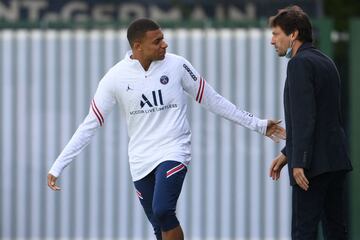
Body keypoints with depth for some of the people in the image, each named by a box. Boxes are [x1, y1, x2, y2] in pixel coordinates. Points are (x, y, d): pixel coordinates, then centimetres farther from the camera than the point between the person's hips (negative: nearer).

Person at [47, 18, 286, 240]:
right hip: (140, 161, 2)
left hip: (174, 151, -2)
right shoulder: (116, 77, -4)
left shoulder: (177, 65, -4)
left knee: (162, 211, -25)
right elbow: (90, 125, 0)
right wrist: (58, 166, -4)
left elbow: (213, 100, 7)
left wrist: (257, 124, 8)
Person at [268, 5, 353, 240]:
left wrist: (299, 162, -20)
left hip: (314, 165, -9)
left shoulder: (300, 63, -11)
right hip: (337, 160, 9)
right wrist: (287, 153, 25)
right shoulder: (325, 61, 19)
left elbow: (304, 117, -19)